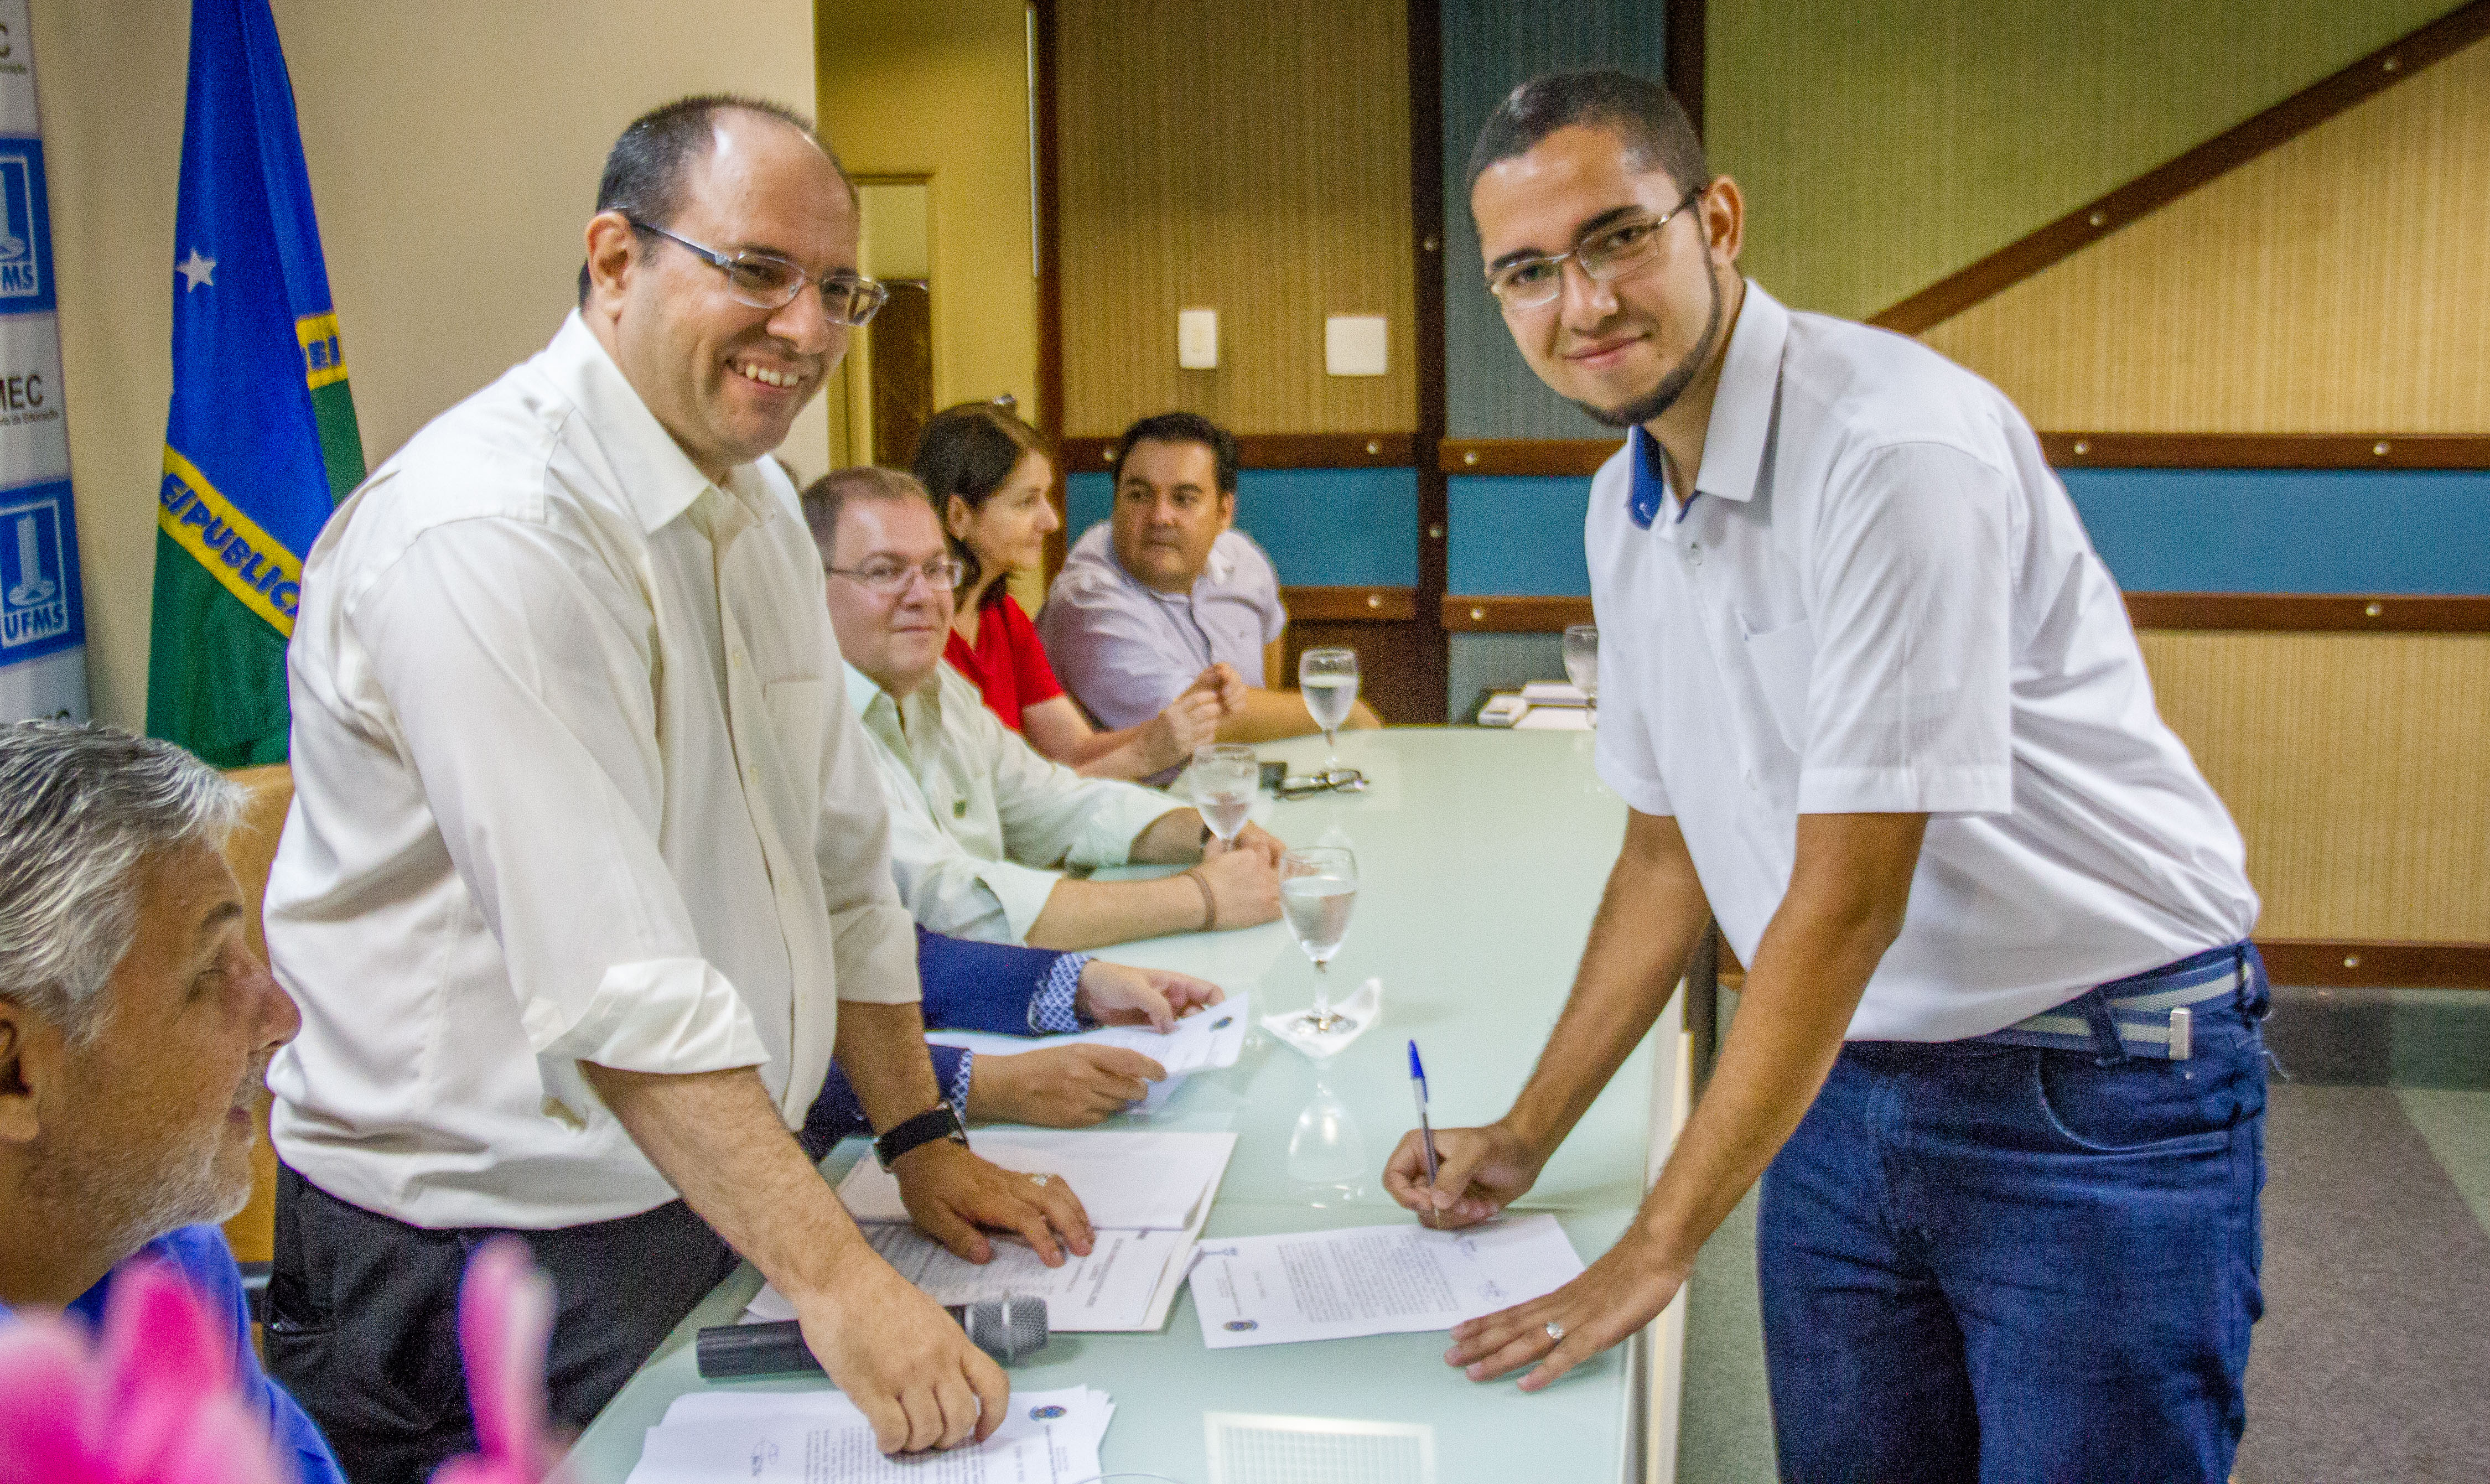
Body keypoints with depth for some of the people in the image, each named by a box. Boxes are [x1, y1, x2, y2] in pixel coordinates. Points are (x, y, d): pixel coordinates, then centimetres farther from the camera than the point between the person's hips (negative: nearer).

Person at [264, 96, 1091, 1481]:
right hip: (492, 1249, -8)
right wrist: (837, 1279, -31)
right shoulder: (489, 535, -23)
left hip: (721, 1197, 8)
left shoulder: (751, 498, 8)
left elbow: (840, 856, 12)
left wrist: (925, 1139, 8)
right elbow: (613, 984, -30)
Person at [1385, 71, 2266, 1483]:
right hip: (1845, 1080, 7)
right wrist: (1526, 1138, 11)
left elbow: (1847, 903, -24)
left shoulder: (1898, 449, -23)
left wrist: (1654, 1251, -19)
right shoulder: (1625, 507, 4)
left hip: (2097, 1087, -7)